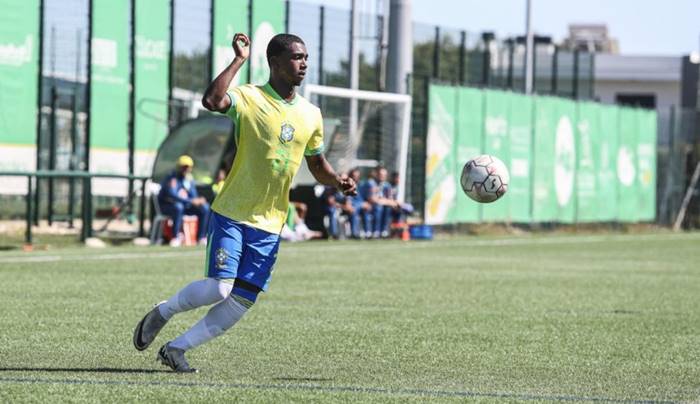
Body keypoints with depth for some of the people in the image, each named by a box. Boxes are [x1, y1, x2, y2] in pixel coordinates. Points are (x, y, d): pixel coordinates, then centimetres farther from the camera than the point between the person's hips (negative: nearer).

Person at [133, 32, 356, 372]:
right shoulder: (249, 98, -9)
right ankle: (162, 312, 13)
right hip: (231, 214, -6)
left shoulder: (311, 115, 9)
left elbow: (317, 165, 22)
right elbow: (211, 101, -30)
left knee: (242, 302, 0)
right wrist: (239, 60, -26)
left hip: (269, 225, 6)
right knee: (217, 289, -16)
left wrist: (338, 182, 1)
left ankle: (177, 348, 15)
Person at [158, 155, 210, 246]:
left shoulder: (189, 179, 7)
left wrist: (198, 200, -19)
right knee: (178, 207, -40)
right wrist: (190, 201, -39)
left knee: (205, 207, -8)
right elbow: (172, 195, -33)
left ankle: (201, 237, -7)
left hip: (185, 205, 7)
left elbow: (193, 195, 7)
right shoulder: (172, 178, -19)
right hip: (166, 205, -7)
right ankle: (175, 237, -34)